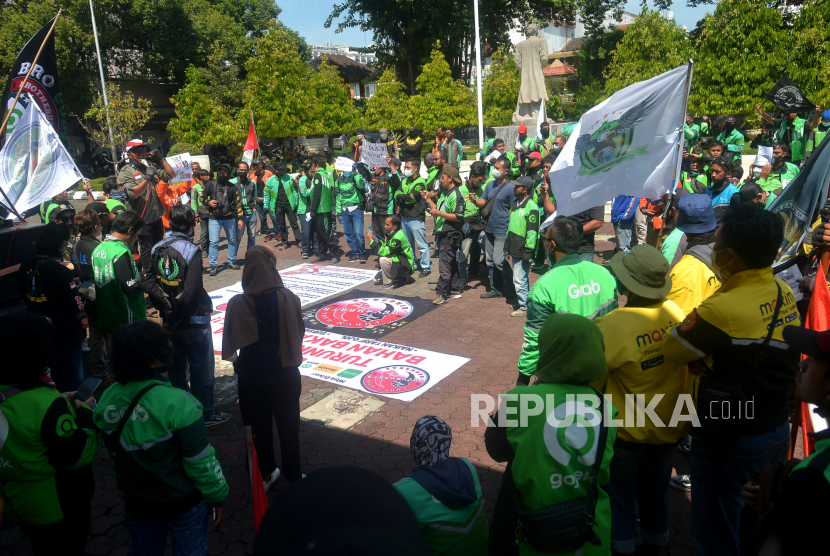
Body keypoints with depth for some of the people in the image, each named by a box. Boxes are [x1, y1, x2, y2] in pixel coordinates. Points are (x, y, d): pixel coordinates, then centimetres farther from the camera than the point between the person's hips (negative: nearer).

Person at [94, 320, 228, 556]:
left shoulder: (107, 400, -14)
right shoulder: (176, 404, -30)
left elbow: (115, 452, 2)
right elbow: (201, 462, -22)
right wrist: (218, 496, -6)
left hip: (136, 501, 5)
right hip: (184, 502, -4)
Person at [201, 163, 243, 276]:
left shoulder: (232, 187, 3)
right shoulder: (210, 185, 3)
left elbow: (238, 203, 5)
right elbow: (202, 197, 12)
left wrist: (240, 218, 1)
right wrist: (208, 202, -11)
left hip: (229, 218, 2)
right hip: (214, 218, -1)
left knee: (233, 240, 10)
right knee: (214, 241, -7)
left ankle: (231, 262, 26)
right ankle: (213, 265, -1)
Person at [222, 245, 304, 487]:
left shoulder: (237, 304, -16)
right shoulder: (288, 298, -17)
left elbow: (230, 345, -6)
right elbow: (300, 333, -5)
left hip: (252, 375, 1)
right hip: (285, 374, -1)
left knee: (260, 427, 19)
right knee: (288, 427, 15)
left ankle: (265, 475, 34)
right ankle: (293, 477, 27)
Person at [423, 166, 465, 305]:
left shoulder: (456, 195, -15)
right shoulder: (444, 193, 16)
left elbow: (458, 217, -21)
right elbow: (437, 209, 22)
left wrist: (439, 214, -23)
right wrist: (428, 199, 15)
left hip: (450, 235, -10)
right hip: (443, 234, 10)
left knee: (445, 265, -10)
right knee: (452, 263, 16)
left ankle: (441, 294, -8)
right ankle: (455, 290, 24)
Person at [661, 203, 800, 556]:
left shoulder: (723, 309, -29)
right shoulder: (784, 293, -4)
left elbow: (671, 350, -18)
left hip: (729, 439, -7)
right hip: (777, 430, 8)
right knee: (756, 526, 27)